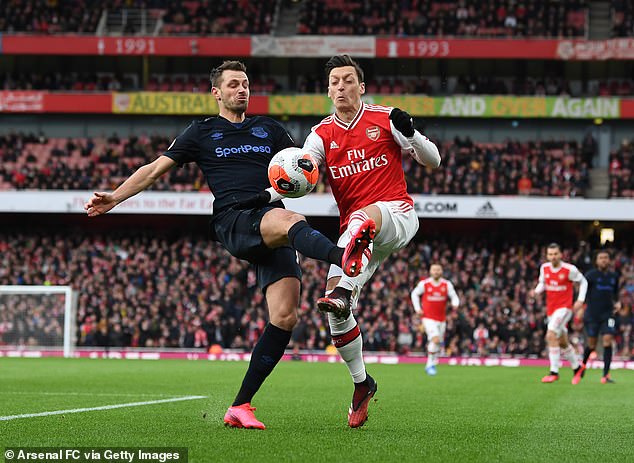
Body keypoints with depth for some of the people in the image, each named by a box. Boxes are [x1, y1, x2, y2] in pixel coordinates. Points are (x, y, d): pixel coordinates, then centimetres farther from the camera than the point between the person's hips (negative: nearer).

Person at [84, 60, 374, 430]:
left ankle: (241, 406, -6)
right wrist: (115, 197, 9)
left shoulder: (268, 129, 27)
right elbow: (155, 170, 20)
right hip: (233, 219, -4)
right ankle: (342, 257, -74)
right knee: (290, 220, -40)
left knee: (285, 316, -14)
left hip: (272, 220, 4)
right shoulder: (202, 133, 20)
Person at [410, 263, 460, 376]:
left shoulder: (447, 285, 1)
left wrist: (455, 303, -19)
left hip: (441, 319, 4)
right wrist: (417, 308, 1)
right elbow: (414, 294, 11)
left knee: (438, 344, 9)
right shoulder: (424, 284, -3)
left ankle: (430, 365, 27)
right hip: (428, 318, -4)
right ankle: (430, 364, -12)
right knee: (435, 339, -23)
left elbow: (454, 297, 5)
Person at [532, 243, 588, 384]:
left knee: (551, 336, -22)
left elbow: (583, 282, 1)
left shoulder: (570, 270, -13)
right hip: (551, 309, 6)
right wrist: (537, 291, -7)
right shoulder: (544, 268, 0)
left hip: (564, 307, -6)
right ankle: (576, 367, 36)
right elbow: (542, 283, 15)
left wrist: (580, 300, -8)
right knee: (562, 342, 15)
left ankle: (554, 372, -18)